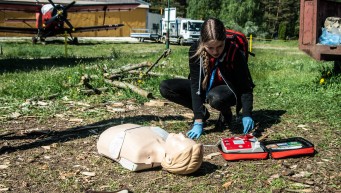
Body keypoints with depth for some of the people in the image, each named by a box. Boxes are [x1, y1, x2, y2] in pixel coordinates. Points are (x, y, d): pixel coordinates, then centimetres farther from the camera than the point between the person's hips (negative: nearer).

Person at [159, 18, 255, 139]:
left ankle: (226, 114, -2)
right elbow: (195, 84, -25)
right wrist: (198, 122, -31)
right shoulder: (195, 51, -23)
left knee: (216, 98, -41)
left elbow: (246, 86, -22)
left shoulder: (235, 53, -29)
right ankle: (203, 113, 0)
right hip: (205, 88, 3)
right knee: (165, 88, -16)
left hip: (229, 90, -3)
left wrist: (247, 115, -36)